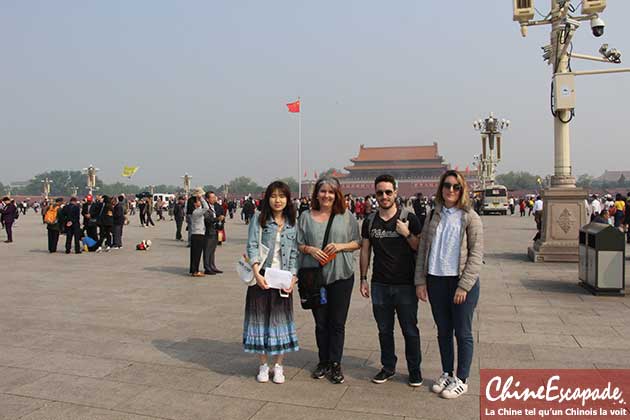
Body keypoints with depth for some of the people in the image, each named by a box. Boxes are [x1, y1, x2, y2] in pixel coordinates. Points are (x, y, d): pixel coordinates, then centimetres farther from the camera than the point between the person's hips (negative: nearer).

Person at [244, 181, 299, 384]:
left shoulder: (293, 223, 5)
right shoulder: (259, 220, -1)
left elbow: (294, 252, 3)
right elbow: (252, 247, -6)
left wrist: (293, 278, -8)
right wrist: (257, 273, -18)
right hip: (262, 277, -1)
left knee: (280, 319, 8)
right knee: (260, 318, 6)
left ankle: (278, 366, 21)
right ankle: (263, 365, 22)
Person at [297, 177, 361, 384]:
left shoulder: (346, 216, 2)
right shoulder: (306, 216, 5)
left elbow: (357, 242, 5)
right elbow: (299, 244, 8)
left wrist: (340, 246, -12)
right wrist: (310, 249, -12)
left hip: (341, 275, -1)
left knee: (337, 323, 4)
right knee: (320, 322, 11)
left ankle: (335, 364, 17)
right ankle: (323, 361, 26)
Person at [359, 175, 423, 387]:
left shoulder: (409, 218, -4)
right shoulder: (370, 222, 6)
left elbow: (420, 249, -1)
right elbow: (365, 251, 12)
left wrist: (407, 234, -17)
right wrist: (363, 279, 9)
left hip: (405, 285, -3)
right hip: (379, 285, 3)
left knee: (410, 330, 6)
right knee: (384, 330, 13)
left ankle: (414, 369, 23)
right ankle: (388, 367, 29)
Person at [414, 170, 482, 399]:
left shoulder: (470, 217, -5)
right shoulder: (434, 216, 7)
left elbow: (476, 255, -9)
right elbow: (423, 249, 7)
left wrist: (464, 286, -15)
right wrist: (420, 281, 1)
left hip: (462, 282, -4)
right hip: (436, 281, 4)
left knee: (462, 333, 7)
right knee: (443, 331, 15)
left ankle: (461, 380, 21)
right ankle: (447, 374, 31)